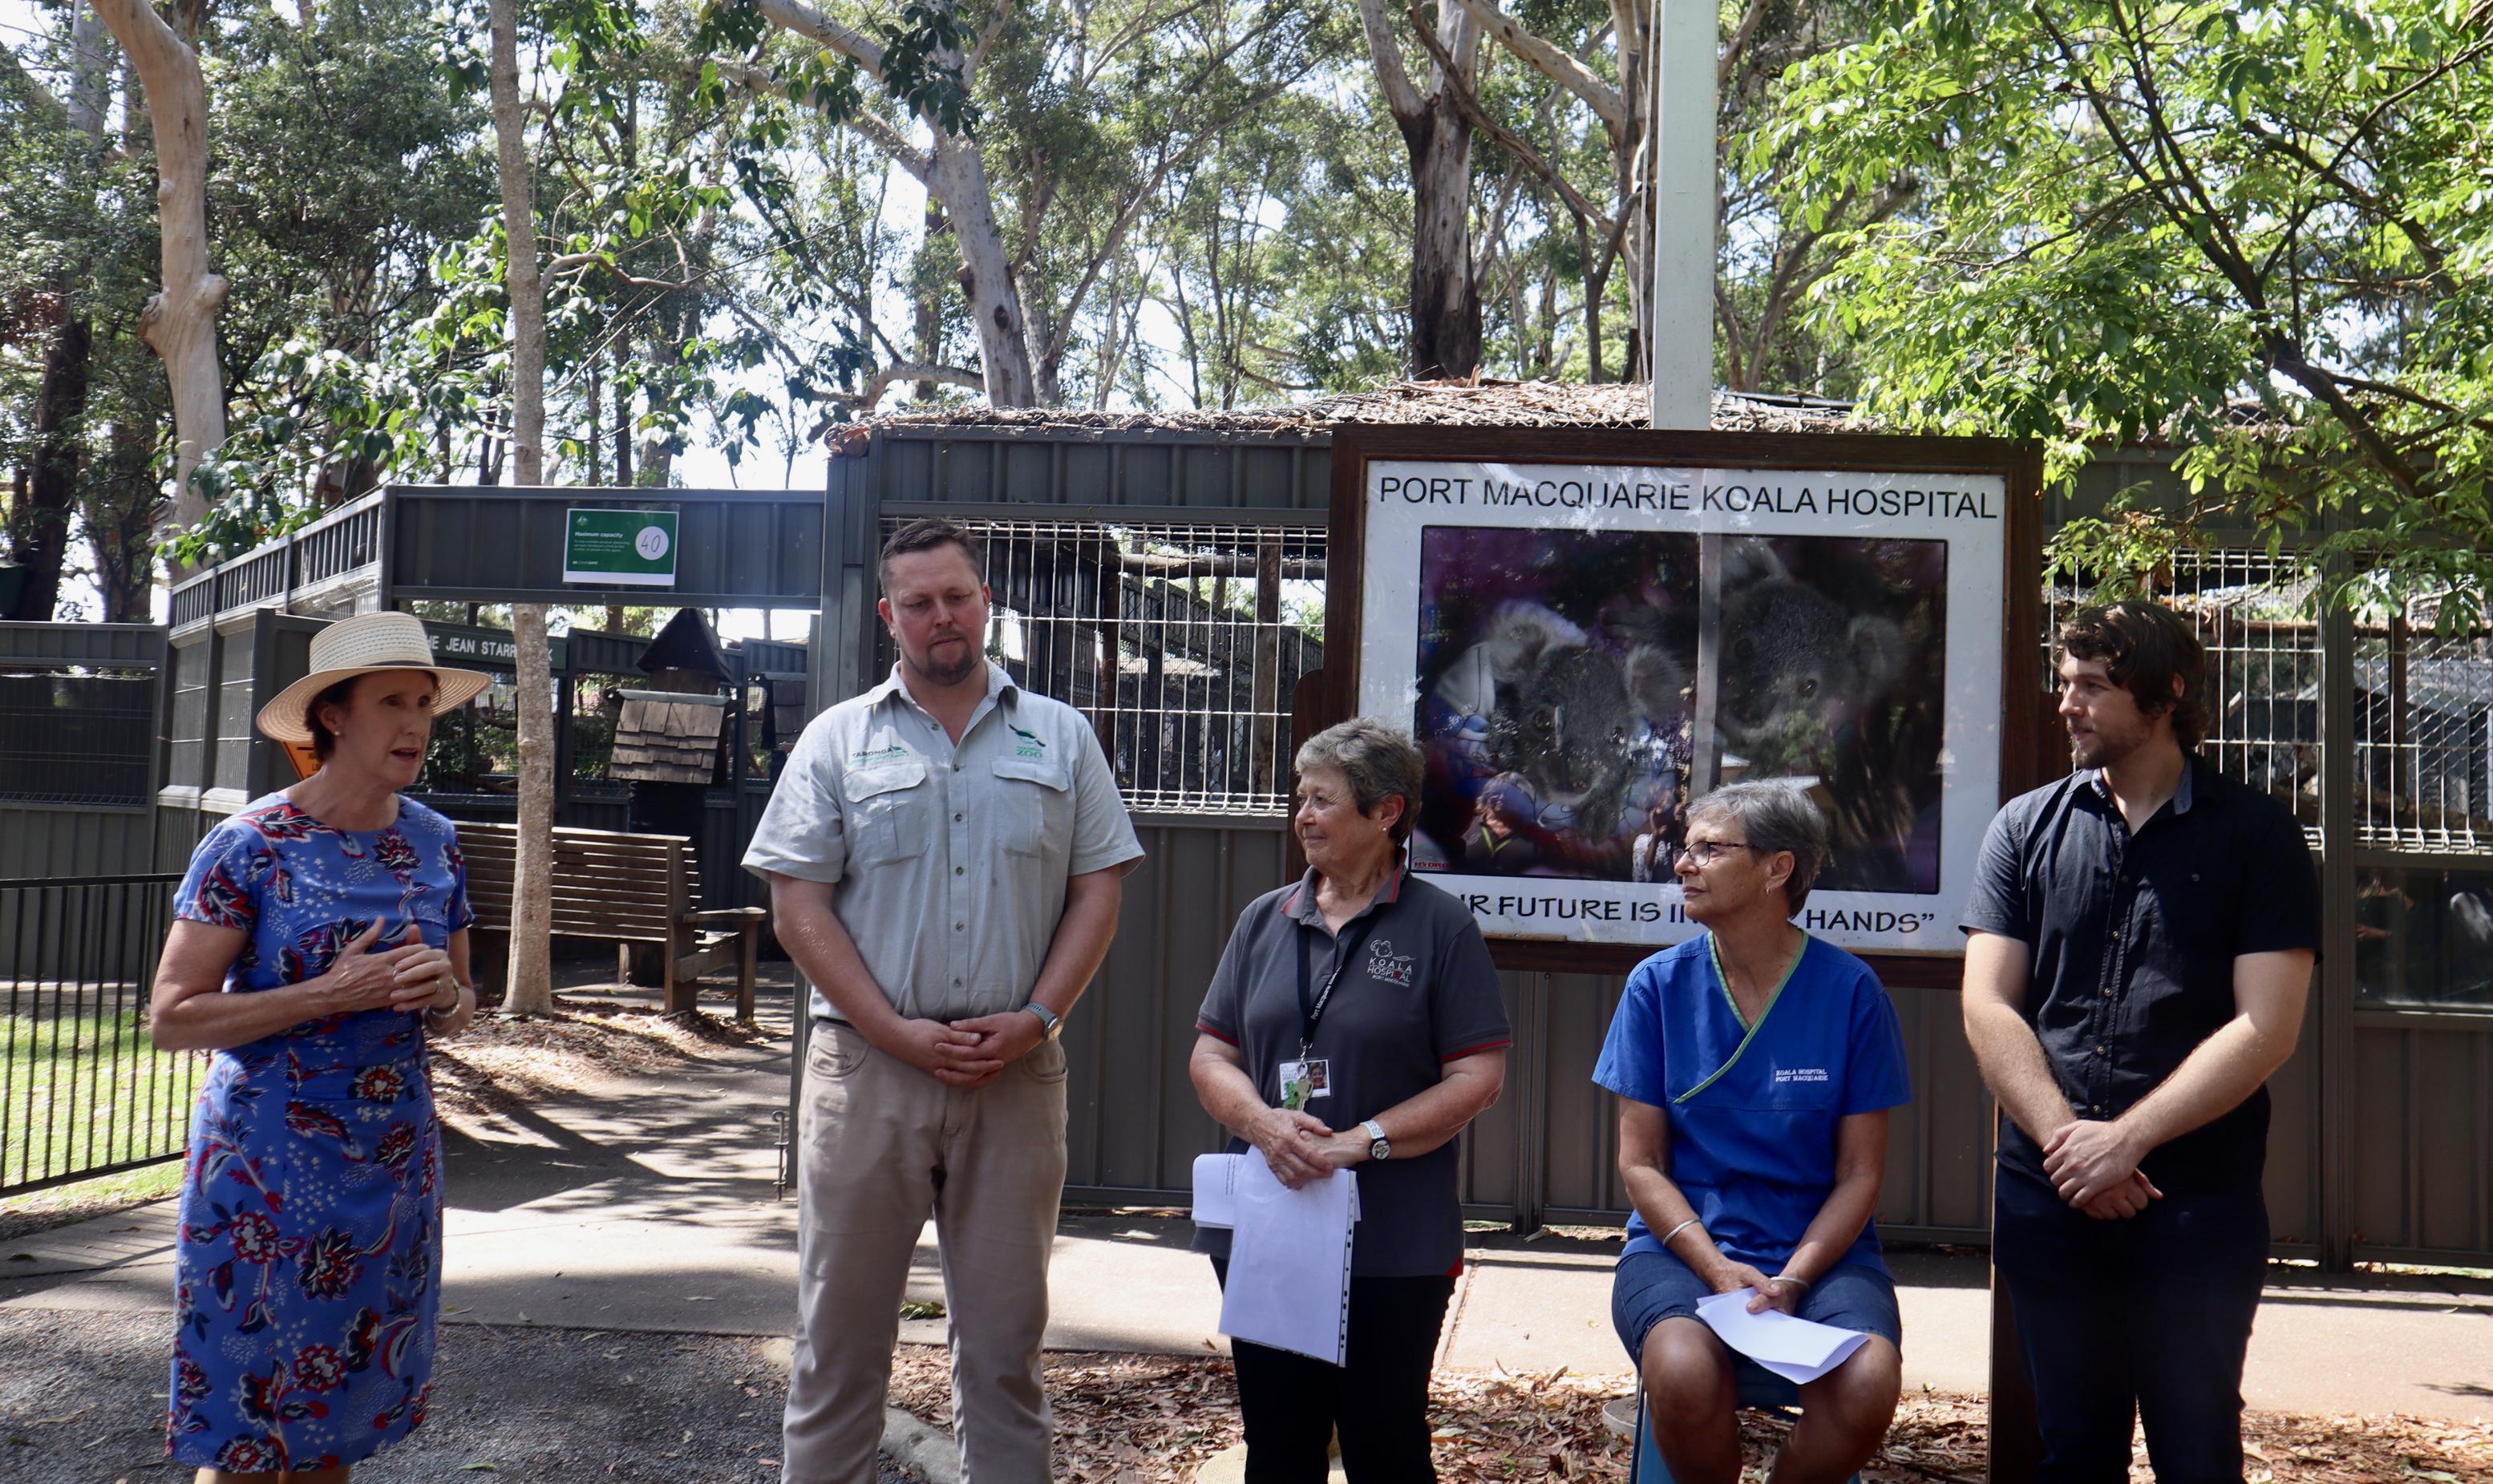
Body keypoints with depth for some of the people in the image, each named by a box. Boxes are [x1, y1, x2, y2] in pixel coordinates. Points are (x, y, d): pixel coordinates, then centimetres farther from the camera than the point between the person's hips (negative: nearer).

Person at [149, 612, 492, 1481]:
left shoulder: (435, 844, 5)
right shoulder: (251, 845, -10)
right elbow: (171, 1018, -13)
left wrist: (446, 996, -9)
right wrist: (332, 994, -20)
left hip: (395, 1168, 4)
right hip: (268, 1170, -4)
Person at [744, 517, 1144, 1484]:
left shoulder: (1059, 737, 9)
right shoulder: (837, 741, 5)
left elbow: (1098, 891, 5)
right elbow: (798, 906, -1)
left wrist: (1036, 1018, -9)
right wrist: (900, 1032, -10)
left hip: (1016, 1071, 1)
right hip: (867, 1067, -1)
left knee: (1006, 1332, 11)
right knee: (840, 1330, 8)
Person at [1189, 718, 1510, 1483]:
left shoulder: (1440, 925, -4)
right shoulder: (1265, 919, 10)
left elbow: (1479, 1075, -9)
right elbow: (1211, 1054, 9)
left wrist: (1366, 1140, -18)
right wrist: (1261, 1120, -11)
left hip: (1395, 1249, -4)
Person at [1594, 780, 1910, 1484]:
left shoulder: (1849, 989, -1)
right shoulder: (1658, 984, 1)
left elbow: (1861, 1172, 0)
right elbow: (1639, 1162, 1)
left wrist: (1790, 1281, -14)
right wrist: (1719, 1269, -13)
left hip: (1821, 1250, 0)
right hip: (1682, 1245, 0)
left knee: (1868, 1386, -30)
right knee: (1682, 1372, -32)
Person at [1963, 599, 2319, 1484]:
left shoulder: (2258, 836, 0)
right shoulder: (2027, 829, 7)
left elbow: (2266, 1028, -8)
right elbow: (1988, 1008, 1)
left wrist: (2126, 1139, -15)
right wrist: (2067, 1140, -12)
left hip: (2200, 1203, -2)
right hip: (2046, 1194, 3)